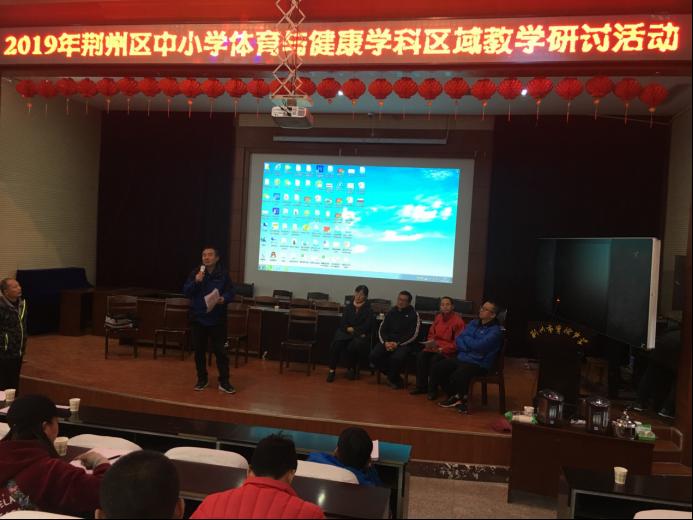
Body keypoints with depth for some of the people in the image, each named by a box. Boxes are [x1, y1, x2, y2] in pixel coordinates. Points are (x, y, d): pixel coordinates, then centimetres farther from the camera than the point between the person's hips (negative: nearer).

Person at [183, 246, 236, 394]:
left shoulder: (223, 274, -2)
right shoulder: (195, 273, 1)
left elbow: (230, 292, 0)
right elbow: (186, 292, -2)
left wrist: (224, 299, -21)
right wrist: (196, 282, -18)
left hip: (217, 319, -2)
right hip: (198, 318, 2)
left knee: (220, 350, 0)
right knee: (199, 350, 10)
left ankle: (224, 382, 8)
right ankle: (202, 379, 24)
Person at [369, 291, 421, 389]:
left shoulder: (414, 315, 1)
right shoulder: (391, 312, 14)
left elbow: (413, 335, -7)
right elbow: (382, 330, 12)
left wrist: (397, 344, -15)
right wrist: (386, 342, -8)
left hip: (405, 343, -4)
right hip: (388, 341, 4)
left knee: (397, 358, -36)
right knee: (374, 355, -21)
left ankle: (392, 378, -4)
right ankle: (395, 377, -2)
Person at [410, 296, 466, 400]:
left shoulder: (458, 320, -11)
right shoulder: (438, 317, 8)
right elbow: (431, 334, 20)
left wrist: (443, 349, -20)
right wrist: (430, 342, -2)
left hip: (449, 350, -6)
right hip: (435, 346, 6)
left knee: (435, 359, -31)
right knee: (421, 356, -19)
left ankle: (433, 390, -13)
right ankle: (421, 386, -7)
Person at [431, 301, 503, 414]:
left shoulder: (495, 331, -10)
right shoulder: (474, 323, 13)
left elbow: (478, 346, -21)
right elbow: (458, 340, 8)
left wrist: (466, 338, -2)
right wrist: (470, 346, -13)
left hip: (479, 364, -7)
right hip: (461, 358, 8)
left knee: (458, 375, -34)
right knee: (437, 368, -7)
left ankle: (461, 399, -3)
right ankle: (454, 396, 10)